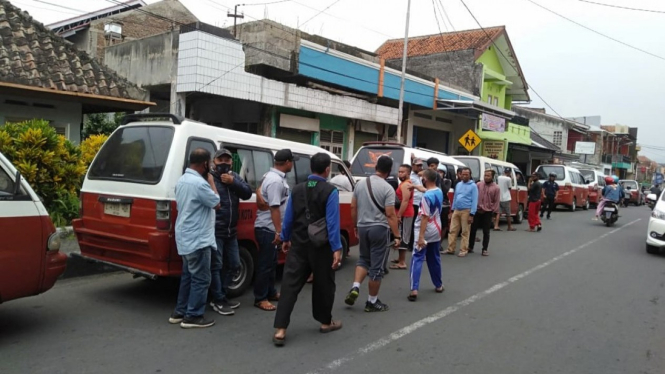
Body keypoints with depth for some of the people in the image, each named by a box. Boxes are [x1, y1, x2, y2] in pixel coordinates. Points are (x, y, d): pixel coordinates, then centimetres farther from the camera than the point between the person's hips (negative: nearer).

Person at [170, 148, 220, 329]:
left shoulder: (181, 180, 10)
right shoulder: (200, 183, -22)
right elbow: (216, 203, -10)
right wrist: (211, 181, -4)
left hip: (186, 237, 10)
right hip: (198, 239, -10)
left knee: (188, 276, 18)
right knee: (201, 279, 0)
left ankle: (179, 312, 24)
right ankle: (193, 316, 6)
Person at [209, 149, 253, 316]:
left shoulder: (235, 177, 12)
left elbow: (248, 193, 0)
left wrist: (233, 182, -13)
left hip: (231, 231, 8)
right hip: (215, 231, -8)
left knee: (233, 264, 16)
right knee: (216, 266, -2)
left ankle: (221, 295, 29)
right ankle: (218, 301, 9)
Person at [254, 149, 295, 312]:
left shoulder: (272, 176, 12)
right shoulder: (276, 181, -22)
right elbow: (274, 208, -26)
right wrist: (279, 231, -23)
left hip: (269, 227, 11)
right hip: (268, 228, -11)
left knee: (271, 262, 18)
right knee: (266, 264, -3)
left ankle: (270, 293, 30)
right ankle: (260, 299, 6)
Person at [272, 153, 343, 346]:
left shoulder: (297, 189, 4)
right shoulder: (330, 191, -11)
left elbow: (288, 217, 9)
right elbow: (332, 222, -16)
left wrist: (285, 239, 22)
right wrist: (336, 248, -13)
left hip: (298, 245, 4)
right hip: (320, 246, -3)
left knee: (290, 285, 1)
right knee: (323, 284, 14)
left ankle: (280, 330, -3)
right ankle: (326, 322, 30)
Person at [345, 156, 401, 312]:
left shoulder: (360, 183, 5)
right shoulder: (387, 188, -12)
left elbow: (353, 207, 8)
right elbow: (390, 215, -15)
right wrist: (397, 236, -11)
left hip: (363, 227, 5)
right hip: (379, 228, -5)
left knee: (364, 259, 23)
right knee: (376, 266, 4)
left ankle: (355, 288, 3)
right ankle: (372, 302, 13)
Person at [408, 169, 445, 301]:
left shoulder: (426, 196, -20)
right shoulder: (439, 192, 4)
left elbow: (425, 217, -23)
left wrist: (421, 236, -23)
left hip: (425, 232, -7)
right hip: (436, 231, 7)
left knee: (417, 259, -7)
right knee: (434, 259, 20)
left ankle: (414, 290, -16)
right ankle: (438, 285, 32)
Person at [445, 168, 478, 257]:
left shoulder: (473, 186, -4)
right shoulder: (458, 184, 14)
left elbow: (474, 201, -8)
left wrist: (471, 214, -14)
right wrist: (452, 210, 13)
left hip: (466, 211, -5)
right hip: (456, 210, 5)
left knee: (465, 232, 1)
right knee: (453, 230, 4)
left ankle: (463, 250, 8)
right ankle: (450, 249, 10)